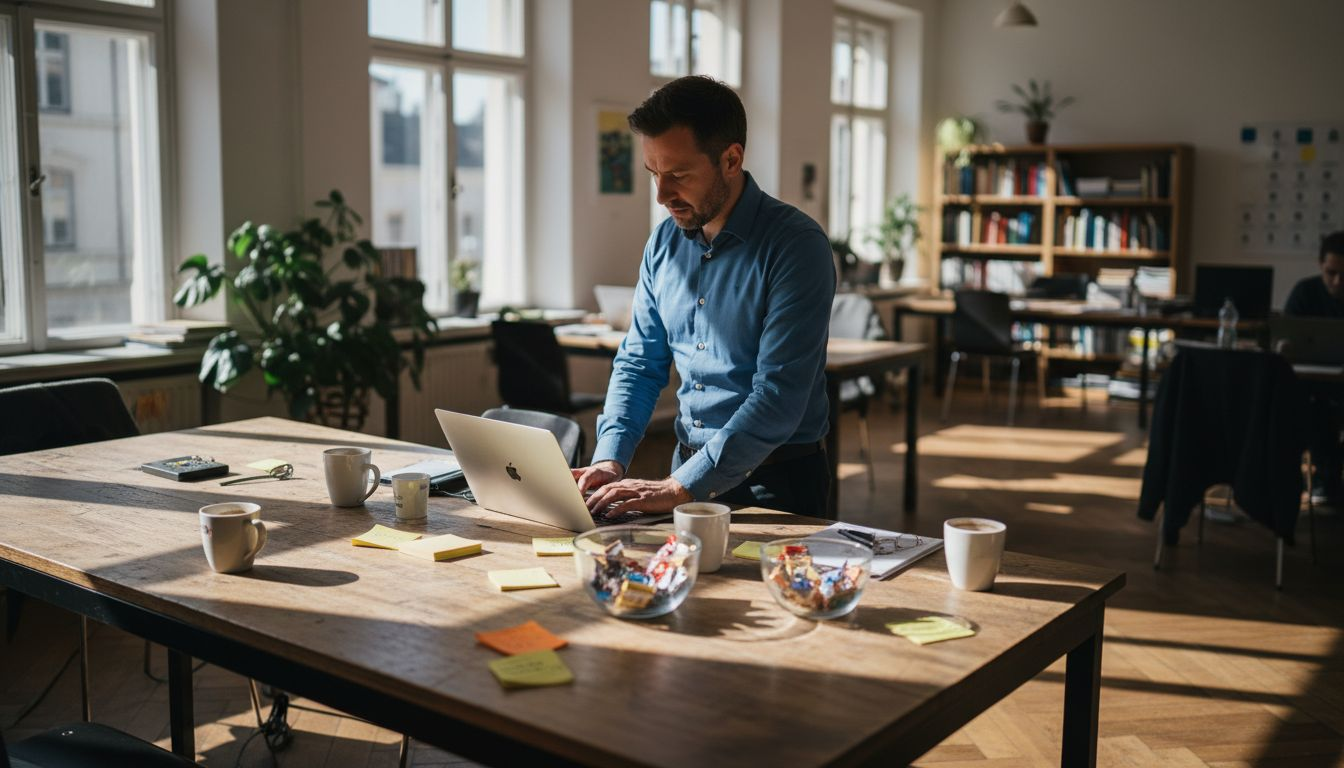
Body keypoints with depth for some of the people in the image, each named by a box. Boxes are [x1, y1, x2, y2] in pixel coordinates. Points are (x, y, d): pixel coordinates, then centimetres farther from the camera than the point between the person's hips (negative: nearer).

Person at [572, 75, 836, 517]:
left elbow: (778, 398, -21)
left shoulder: (797, 246, -14)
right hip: (688, 468, 5)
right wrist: (610, 458, -4)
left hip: (774, 482, -5)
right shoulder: (665, 241, 6)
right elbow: (639, 363, 12)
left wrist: (679, 488, -25)